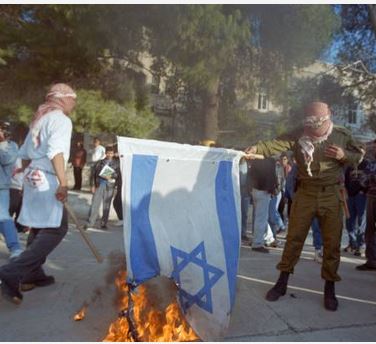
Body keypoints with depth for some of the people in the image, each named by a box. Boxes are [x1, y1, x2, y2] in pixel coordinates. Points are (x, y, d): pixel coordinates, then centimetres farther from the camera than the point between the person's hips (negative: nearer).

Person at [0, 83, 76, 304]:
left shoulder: (40, 118, 19)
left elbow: (25, 154, 22)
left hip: (34, 177, 10)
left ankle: (33, 275, 21)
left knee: (39, 227, 15)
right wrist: (63, 182, -29)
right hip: (47, 180, -10)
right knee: (55, 228, -9)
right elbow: (56, 151, -25)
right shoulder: (61, 120, -8)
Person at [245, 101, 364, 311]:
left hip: (332, 195, 0)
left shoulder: (342, 135, -1)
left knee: (332, 242, 5)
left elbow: (359, 156, 10)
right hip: (305, 194, 0)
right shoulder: (299, 136, -5)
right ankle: (282, 283, 18)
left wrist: (344, 156, -12)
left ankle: (329, 289, 21)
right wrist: (257, 148, -40)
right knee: (294, 237, 4)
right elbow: (276, 144, -20)